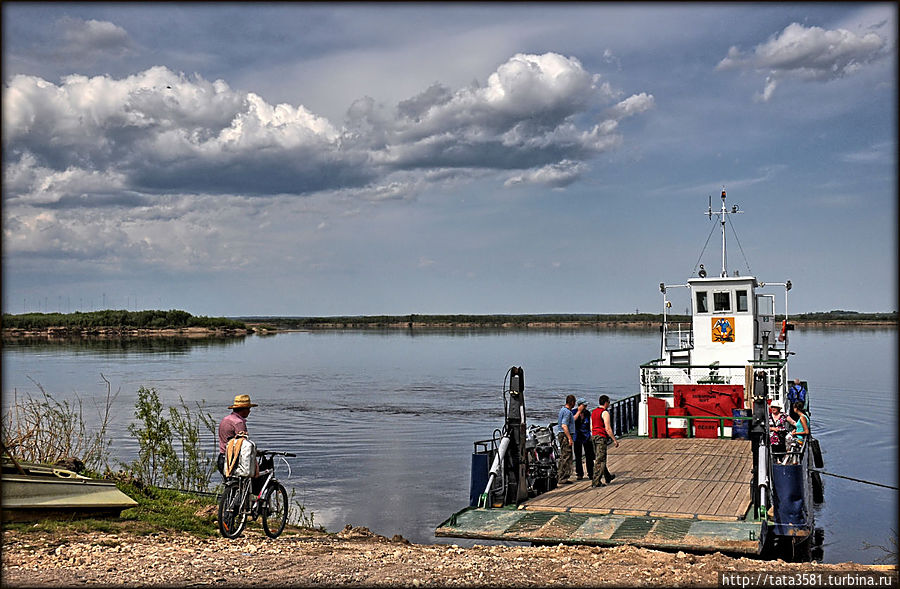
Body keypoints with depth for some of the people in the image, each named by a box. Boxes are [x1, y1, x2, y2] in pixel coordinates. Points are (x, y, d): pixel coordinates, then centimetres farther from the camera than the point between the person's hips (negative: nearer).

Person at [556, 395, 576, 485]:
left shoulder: (563, 409, 14)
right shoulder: (567, 412, -17)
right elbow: (564, 426, -24)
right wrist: (570, 438, -24)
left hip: (561, 435, 10)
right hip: (566, 436, -10)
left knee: (563, 457, 15)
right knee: (566, 457, -7)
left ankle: (558, 477, 20)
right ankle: (562, 478, -6)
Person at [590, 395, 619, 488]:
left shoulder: (593, 412, 14)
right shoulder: (605, 413, -13)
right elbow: (608, 429, -17)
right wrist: (615, 440, -11)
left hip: (594, 436, 9)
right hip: (601, 437, -9)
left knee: (599, 459, 18)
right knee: (600, 460, -6)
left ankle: (608, 477, 34)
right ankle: (596, 481, -8)